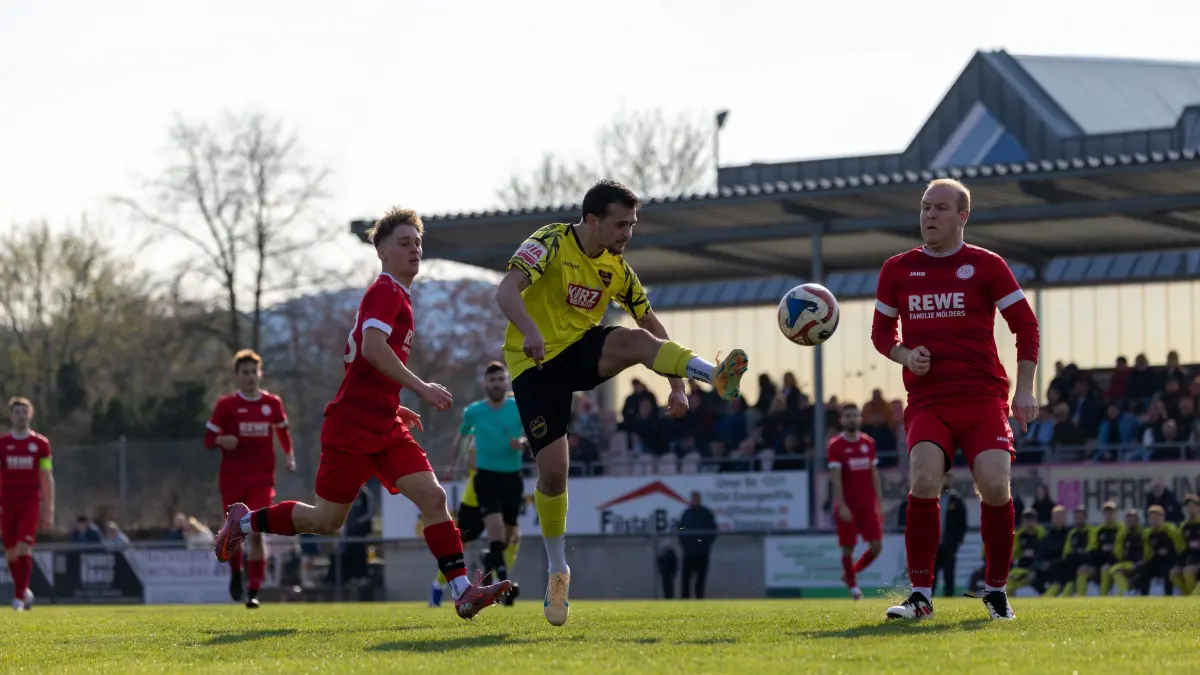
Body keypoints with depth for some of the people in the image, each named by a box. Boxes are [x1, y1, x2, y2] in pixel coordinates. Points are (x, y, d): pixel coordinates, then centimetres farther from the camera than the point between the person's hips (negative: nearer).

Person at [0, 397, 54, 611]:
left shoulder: (40, 443, 4)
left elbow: (47, 479, 7)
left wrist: (48, 510, 3)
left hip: (30, 503, -2)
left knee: (24, 549, -15)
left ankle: (19, 597, -12)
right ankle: (24, 591, 27)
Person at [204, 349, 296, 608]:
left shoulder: (272, 403, 5)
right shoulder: (226, 405, -1)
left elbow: (282, 430, 22)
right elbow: (209, 438, 0)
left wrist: (288, 454, 8)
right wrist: (221, 440, -21)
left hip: (261, 479, 0)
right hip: (232, 478, 0)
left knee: (256, 533, -11)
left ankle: (253, 591, -10)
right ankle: (236, 573, 36)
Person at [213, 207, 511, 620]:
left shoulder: (396, 297, 20)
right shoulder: (386, 292, -11)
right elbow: (372, 347, -29)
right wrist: (420, 387, -31)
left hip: (385, 430, 9)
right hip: (352, 428, -9)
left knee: (433, 496, -9)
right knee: (327, 521, 1)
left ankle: (463, 592, -17)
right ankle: (245, 520, 22)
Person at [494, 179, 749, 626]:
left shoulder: (616, 267, 3)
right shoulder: (551, 243, -14)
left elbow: (652, 326, 9)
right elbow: (506, 291, -30)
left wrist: (677, 384, -1)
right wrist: (530, 332, -49)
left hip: (581, 351, 4)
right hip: (536, 363, -4)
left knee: (635, 339, -28)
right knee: (553, 470, -11)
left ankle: (716, 378, -51)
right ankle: (558, 572, 6)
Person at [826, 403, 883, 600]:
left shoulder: (868, 443, 8)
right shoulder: (835, 446, -6)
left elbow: (874, 473, 11)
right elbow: (835, 477, -11)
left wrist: (879, 502, 5)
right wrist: (841, 506, -18)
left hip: (868, 504, 4)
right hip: (847, 506, -4)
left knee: (876, 546, -2)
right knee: (848, 547, -1)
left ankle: (850, 573, 20)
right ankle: (852, 585, 15)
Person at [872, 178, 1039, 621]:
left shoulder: (986, 265, 5)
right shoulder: (897, 270, 11)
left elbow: (1025, 325, 6)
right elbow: (881, 331, 20)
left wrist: (1024, 390, -2)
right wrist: (905, 355, -2)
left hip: (983, 397, -1)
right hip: (926, 399, 1)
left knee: (995, 486, -17)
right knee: (923, 482, -22)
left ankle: (996, 590, 3)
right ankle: (921, 594, -13)